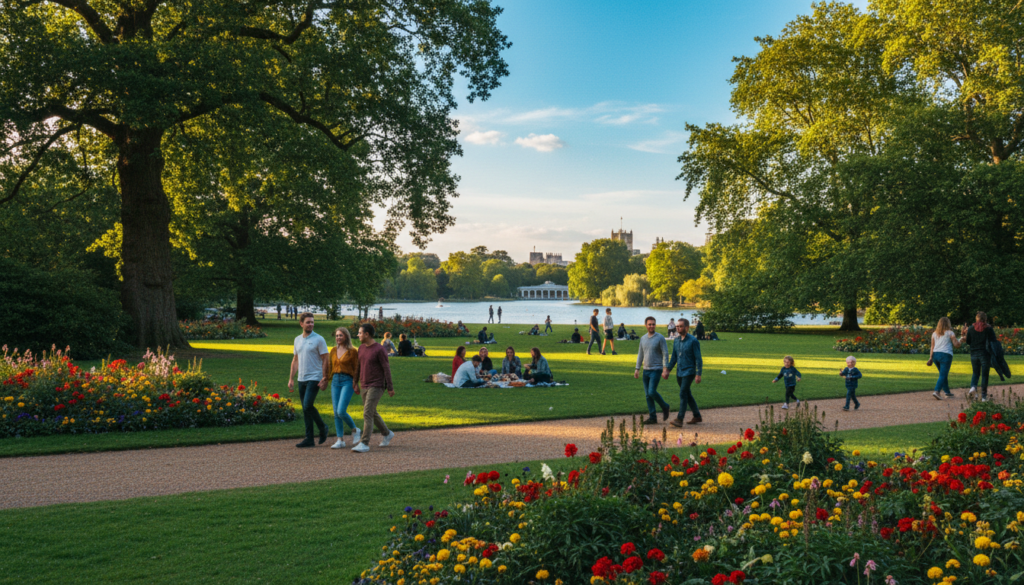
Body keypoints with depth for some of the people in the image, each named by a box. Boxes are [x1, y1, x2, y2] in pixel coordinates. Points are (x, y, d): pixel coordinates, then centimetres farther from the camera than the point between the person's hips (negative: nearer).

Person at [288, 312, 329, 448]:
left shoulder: (319, 339, -7)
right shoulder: (297, 340, 12)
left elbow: (325, 360, -8)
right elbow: (295, 360, 18)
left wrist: (324, 379, -14)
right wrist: (291, 378, 14)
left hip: (314, 379, -6)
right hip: (302, 380, 7)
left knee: (308, 406, -17)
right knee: (305, 410, 7)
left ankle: (323, 428, 3)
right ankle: (309, 439, 13)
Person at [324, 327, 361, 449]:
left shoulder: (352, 351, -3)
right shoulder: (333, 351, 12)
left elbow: (356, 369, -3)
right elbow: (329, 366, 18)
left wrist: (355, 384, -10)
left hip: (347, 381, -6)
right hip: (335, 381, 6)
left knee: (341, 411, -15)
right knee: (336, 413, 2)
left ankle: (355, 430, 9)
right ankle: (340, 440, 8)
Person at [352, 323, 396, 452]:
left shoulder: (379, 350, -17)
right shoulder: (362, 347, 6)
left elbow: (387, 368, -14)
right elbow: (359, 366, 15)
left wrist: (390, 388, -13)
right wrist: (356, 383, 17)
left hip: (377, 387, -8)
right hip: (366, 386, 8)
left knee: (367, 413, -14)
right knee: (372, 413, 16)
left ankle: (364, 444, -12)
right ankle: (387, 433, 34)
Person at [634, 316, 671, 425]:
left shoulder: (660, 338, -7)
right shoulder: (643, 338, 10)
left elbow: (665, 354, -9)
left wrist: (665, 369, -17)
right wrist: (637, 369, 12)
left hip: (656, 370, -6)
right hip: (646, 370, 6)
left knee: (652, 392, -16)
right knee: (647, 395, 4)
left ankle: (664, 407, 9)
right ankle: (653, 417, 9)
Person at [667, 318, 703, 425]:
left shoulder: (693, 341, -12)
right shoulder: (676, 341, 8)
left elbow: (698, 359, -12)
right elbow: (674, 357, 16)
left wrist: (698, 374, -16)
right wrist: (668, 370, 10)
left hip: (689, 372, -7)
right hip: (679, 372, 7)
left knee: (683, 394, -12)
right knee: (687, 394, 12)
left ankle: (679, 419, -12)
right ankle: (697, 416, 24)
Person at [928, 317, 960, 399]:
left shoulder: (934, 333, 13)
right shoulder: (950, 333, -1)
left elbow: (932, 347, 9)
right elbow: (956, 345, -3)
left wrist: (930, 357, 6)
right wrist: (960, 340, 16)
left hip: (935, 354, 6)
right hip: (945, 355, -6)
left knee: (944, 374, 19)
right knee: (943, 375, -8)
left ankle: (947, 392, 25)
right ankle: (936, 391, -26)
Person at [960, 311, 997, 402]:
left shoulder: (971, 329, 1)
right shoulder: (988, 329, -6)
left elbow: (968, 342, 4)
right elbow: (993, 341, -7)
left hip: (974, 353, 2)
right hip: (985, 353, -2)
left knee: (975, 373, 16)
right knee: (985, 374, 5)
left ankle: (973, 387, -13)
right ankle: (984, 396, 6)